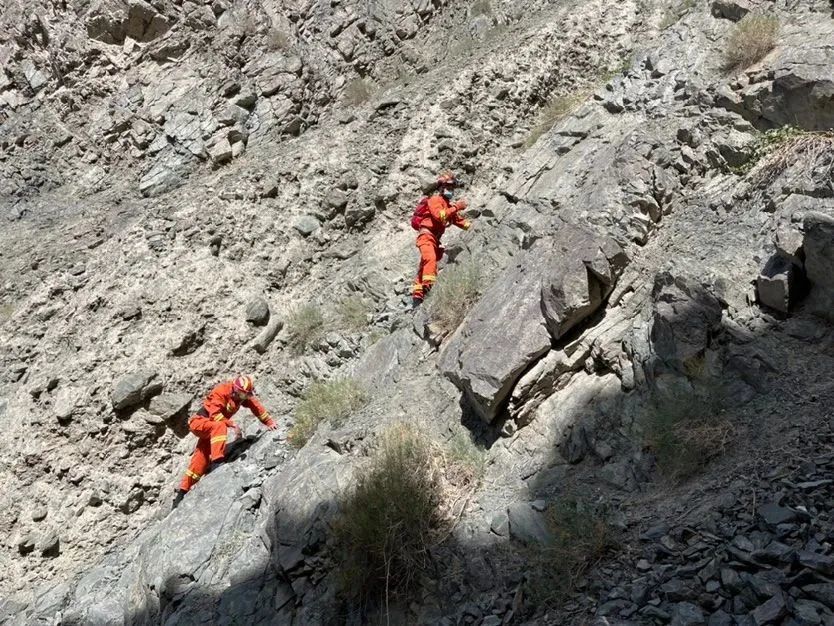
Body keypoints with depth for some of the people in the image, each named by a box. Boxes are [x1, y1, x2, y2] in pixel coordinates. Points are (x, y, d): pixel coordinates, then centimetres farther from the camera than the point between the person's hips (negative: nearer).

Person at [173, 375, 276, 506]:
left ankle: (182, 492, 11)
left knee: (201, 461, 4)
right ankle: (217, 461, -44)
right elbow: (215, 414, -30)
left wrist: (270, 422, -1)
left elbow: (256, 406, 3)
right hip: (199, 422, -8)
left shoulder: (243, 395, -3)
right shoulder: (221, 391, -24)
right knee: (220, 426, -37)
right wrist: (233, 425, -36)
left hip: (212, 429, 8)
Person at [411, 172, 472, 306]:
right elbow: (440, 216, -21)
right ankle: (429, 285, -49)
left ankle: (417, 295, 16)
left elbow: (459, 220, 18)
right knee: (431, 258, -32)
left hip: (435, 238, 10)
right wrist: (456, 207, -22)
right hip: (426, 235, -10)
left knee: (424, 265, 11)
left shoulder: (448, 204, 23)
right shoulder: (435, 199, -3)